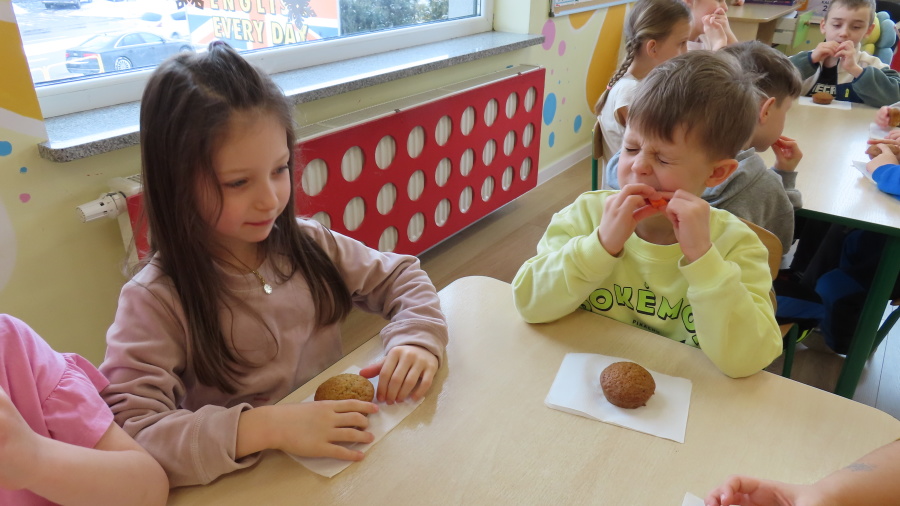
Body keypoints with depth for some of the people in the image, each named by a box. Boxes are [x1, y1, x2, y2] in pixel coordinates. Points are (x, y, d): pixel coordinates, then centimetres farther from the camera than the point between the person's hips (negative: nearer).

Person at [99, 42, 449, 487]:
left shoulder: (306, 245, -2)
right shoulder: (155, 301, -15)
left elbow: (400, 278, 6)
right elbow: (128, 437, -23)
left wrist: (417, 340, -13)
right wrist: (264, 427, -34)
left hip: (342, 459, 3)